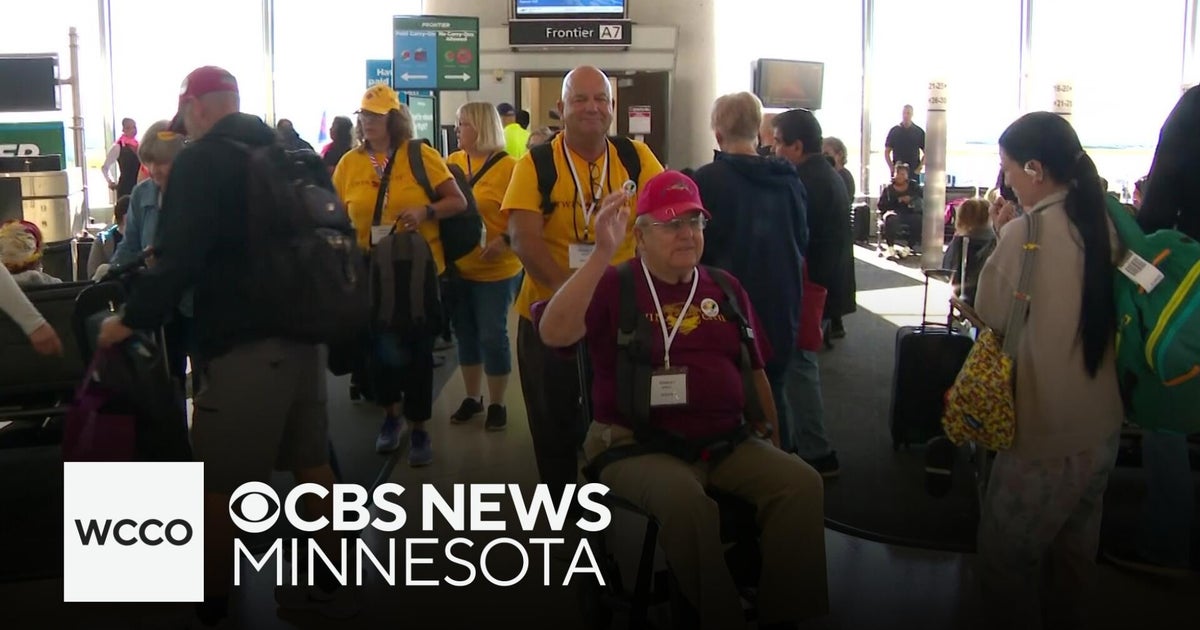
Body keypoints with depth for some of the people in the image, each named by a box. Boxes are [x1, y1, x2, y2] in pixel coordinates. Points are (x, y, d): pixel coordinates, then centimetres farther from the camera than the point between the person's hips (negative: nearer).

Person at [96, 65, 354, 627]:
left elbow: (178, 256, -16)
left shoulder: (201, 160, -9)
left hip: (244, 342, -8)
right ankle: (328, 584, 24)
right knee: (311, 461, 15)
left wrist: (132, 319, -6)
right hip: (304, 329, 8)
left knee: (218, 480, 5)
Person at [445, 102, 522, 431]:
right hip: (458, 267, 5)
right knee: (465, 333, 14)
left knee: (492, 335, 2)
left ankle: (497, 404, 17)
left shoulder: (508, 167, -10)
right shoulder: (452, 162, 6)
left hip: (495, 270, -5)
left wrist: (506, 240, -24)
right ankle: (472, 397, 29)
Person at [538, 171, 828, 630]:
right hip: (640, 445, -5)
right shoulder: (614, 287, -2)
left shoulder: (726, 289, 14)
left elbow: (754, 371, 22)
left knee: (801, 482, -19)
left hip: (729, 441, 5)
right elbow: (554, 334, -21)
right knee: (685, 499, -35)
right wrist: (602, 254, -26)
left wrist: (770, 441, 18)